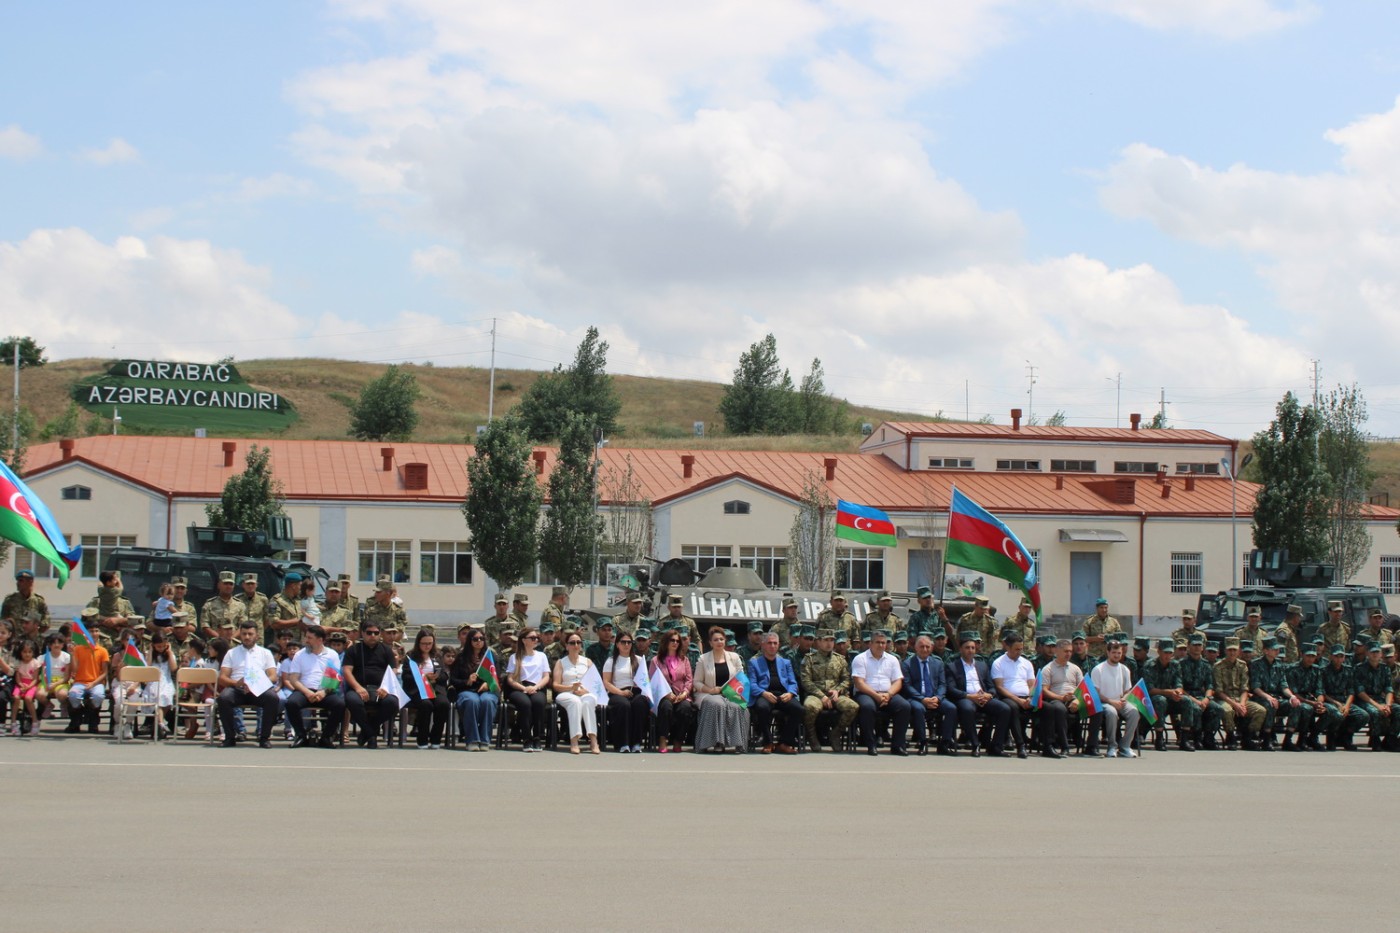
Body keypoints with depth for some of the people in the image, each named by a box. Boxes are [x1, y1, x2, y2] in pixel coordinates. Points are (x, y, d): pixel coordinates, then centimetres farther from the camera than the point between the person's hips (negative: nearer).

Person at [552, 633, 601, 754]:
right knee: (575, 701, -38)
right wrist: (571, 688, -13)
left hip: (586, 694, 1)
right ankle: (574, 742, -48)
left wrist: (585, 690, -10)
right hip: (566, 694, -1)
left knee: (588, 701, -36)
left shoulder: (588, 662, 22)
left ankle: (593, 740, -46)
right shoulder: (561, 663, 17)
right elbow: (556, 686, 5)